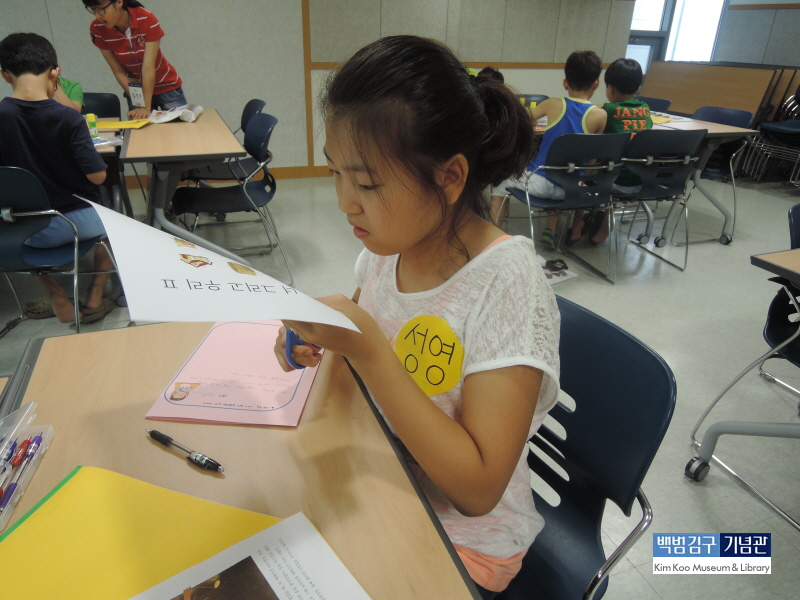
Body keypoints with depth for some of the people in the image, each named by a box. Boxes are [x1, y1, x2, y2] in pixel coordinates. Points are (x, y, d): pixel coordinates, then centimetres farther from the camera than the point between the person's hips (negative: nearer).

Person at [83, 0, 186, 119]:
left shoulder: (147, 20, -23)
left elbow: (148, 68, -25)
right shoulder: (97, 29, -14)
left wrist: (147, 107, -26)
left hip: (166, 87, -2)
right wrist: (139, 105, -18)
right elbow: (119, 71, -11)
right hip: (136, 91, 2)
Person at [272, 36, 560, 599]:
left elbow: (477, 489, -26)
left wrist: (369, 351, -33)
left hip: (462, 534, -5)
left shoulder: (505, 283, -27)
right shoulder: (385, 245, -8)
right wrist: (323, 344, -13)